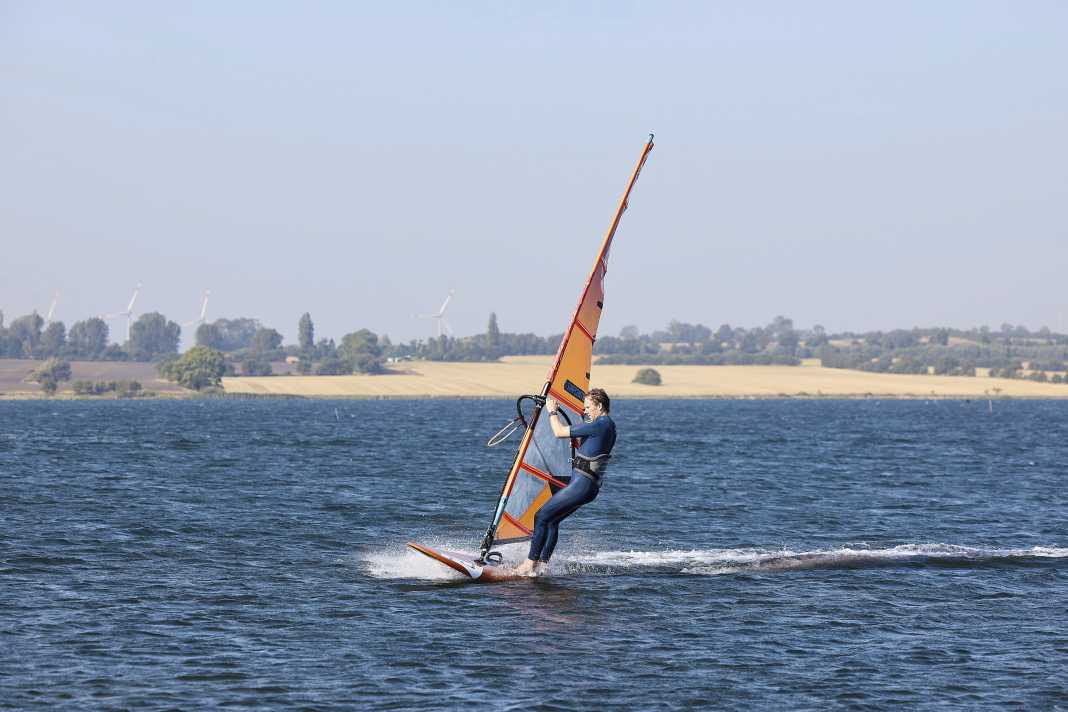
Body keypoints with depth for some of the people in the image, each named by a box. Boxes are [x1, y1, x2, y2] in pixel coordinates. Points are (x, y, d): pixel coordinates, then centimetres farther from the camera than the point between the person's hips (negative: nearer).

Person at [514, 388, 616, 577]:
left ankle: (530, 564, -7)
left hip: (582, 484, -10)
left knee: (542, 516, -7)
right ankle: (543, 564, 16)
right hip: (585, 485, 10)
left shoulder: (600, 425, -16)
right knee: (552, 520, 16)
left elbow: (559, 432, -15)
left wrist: (552, 412, 2)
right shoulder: (608, 425, 15)